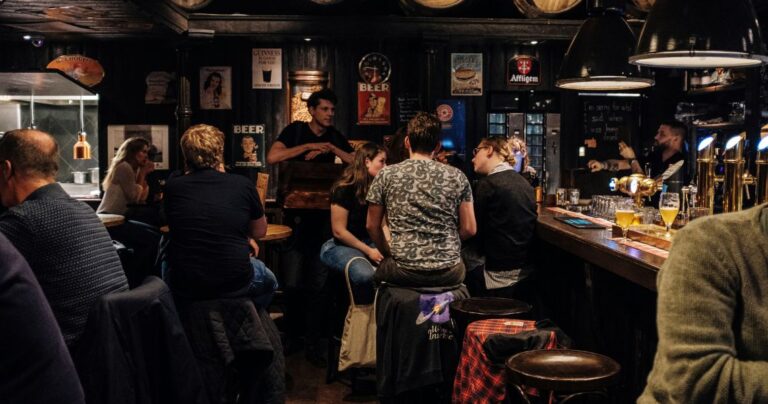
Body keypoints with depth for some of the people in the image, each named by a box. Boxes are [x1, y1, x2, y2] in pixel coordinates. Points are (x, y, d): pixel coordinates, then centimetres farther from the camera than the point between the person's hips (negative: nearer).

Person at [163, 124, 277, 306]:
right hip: (235, 283, -1)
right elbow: (260, 232, 7)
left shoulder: (172, 186, -6)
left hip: (184, 286, 2)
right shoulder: (242, 185, -9)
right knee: (268, 281, 33)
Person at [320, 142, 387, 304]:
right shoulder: (344, 189, -12)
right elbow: (339, 231, -13)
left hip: (367, 242, 6)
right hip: (339, 245, -6)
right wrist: (368, 251, -13)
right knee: (365, 274, -37)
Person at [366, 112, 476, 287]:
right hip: (449, 272, 1)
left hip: (404, 272, -1)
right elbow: (469, 229, 2)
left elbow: (372, 226, 5)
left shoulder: (386, 175, 0)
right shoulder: (457, 176, 1)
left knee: (378, 271, 32)